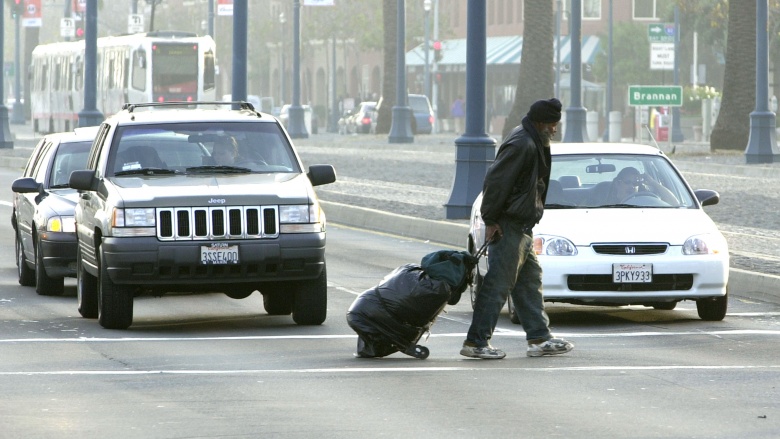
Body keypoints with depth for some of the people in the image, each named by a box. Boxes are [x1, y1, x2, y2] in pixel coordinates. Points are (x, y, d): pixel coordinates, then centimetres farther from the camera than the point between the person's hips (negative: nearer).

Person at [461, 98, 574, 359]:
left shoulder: (535, 144, 16)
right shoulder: (521, 145, -18)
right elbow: (495, 181, -22)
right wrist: (490, 220, -20)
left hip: (521, 227, 11)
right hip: (508, 227, -11)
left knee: (530, 281, 13)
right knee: (499, 284, -9)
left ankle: (539, 338, 18)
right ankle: (476, 342, -7)